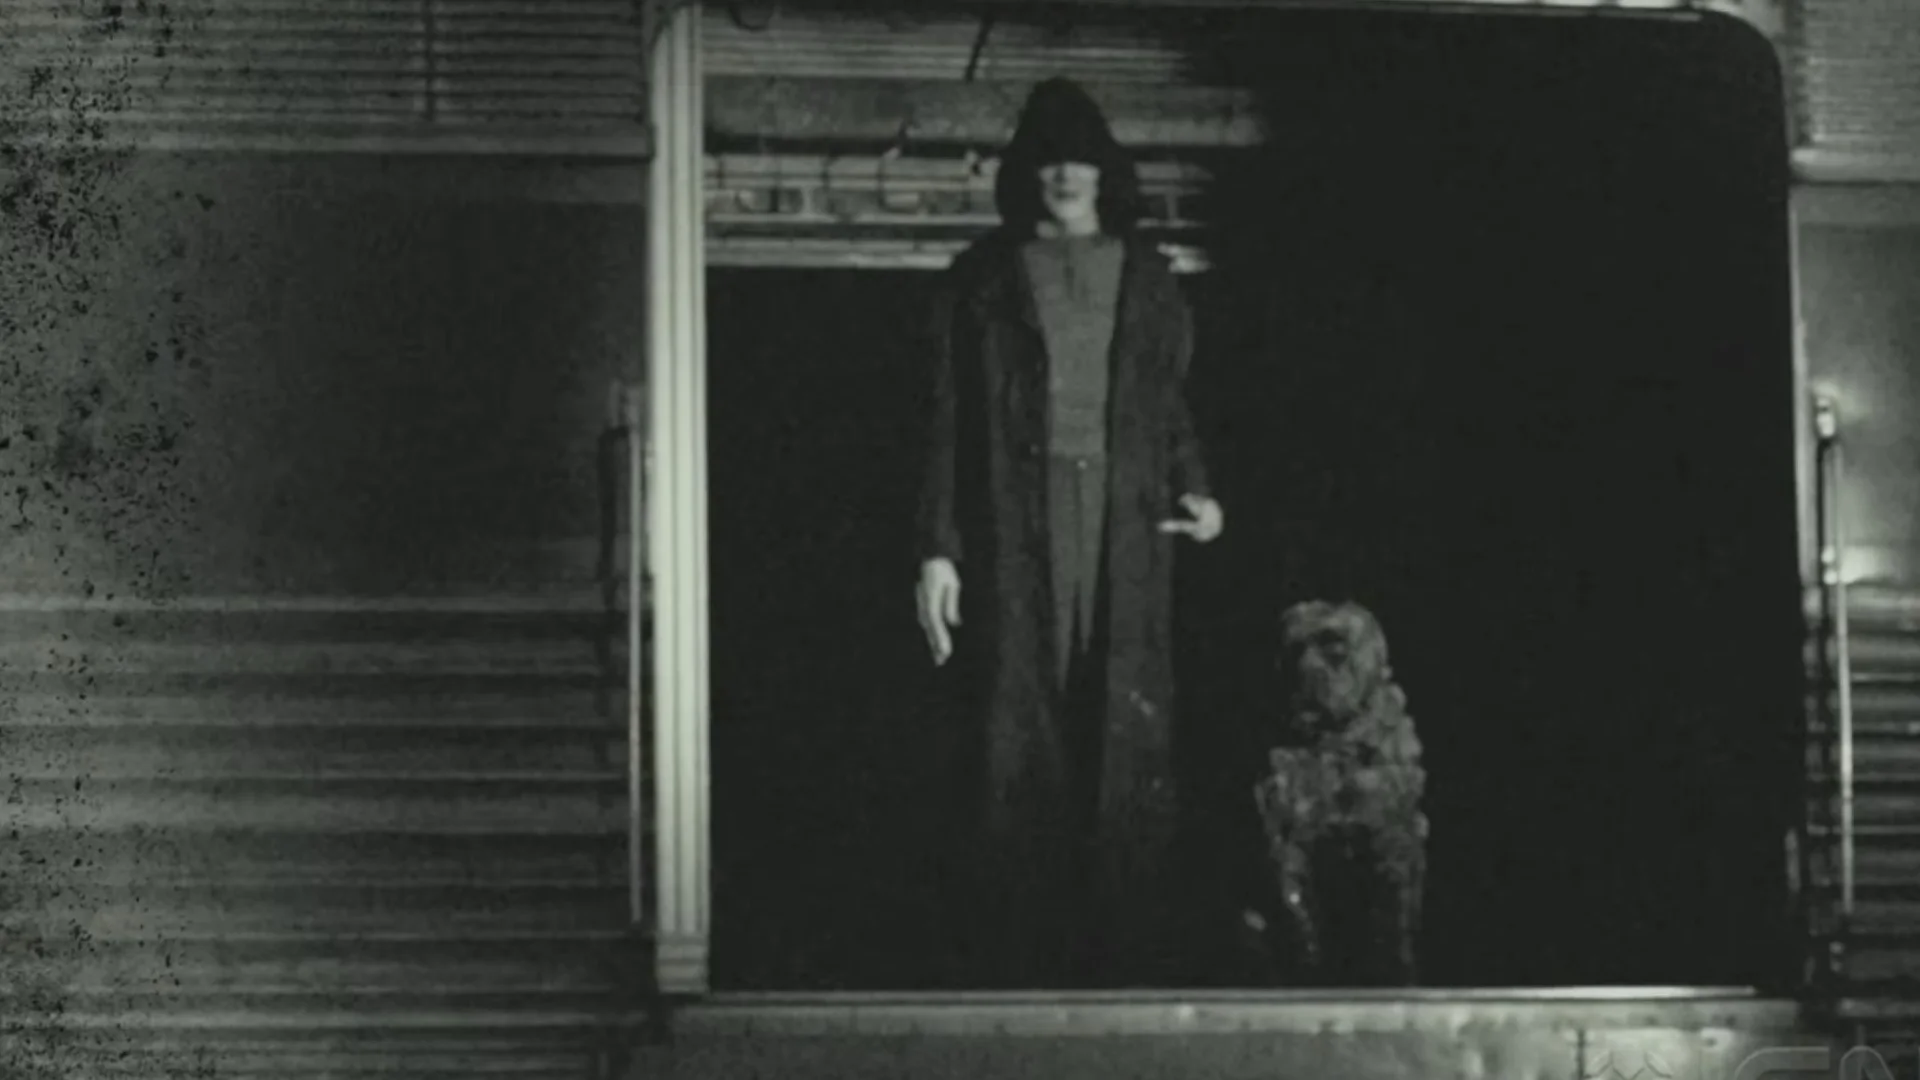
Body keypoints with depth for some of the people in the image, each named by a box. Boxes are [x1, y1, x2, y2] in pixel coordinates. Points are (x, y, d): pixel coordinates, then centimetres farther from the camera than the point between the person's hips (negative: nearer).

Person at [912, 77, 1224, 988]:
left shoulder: (1145, 280, 15)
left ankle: (1139, 962, -3)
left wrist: (1194, 493, 1)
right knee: (1021, 747, -5)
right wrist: (938, 549, 0)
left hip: (1128, 528, 1)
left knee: (1132, 740, -4)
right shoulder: (984, 280, 10)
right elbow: (950, 420, 7)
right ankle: (1021, 963, -3)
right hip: (1017, 528, -1)